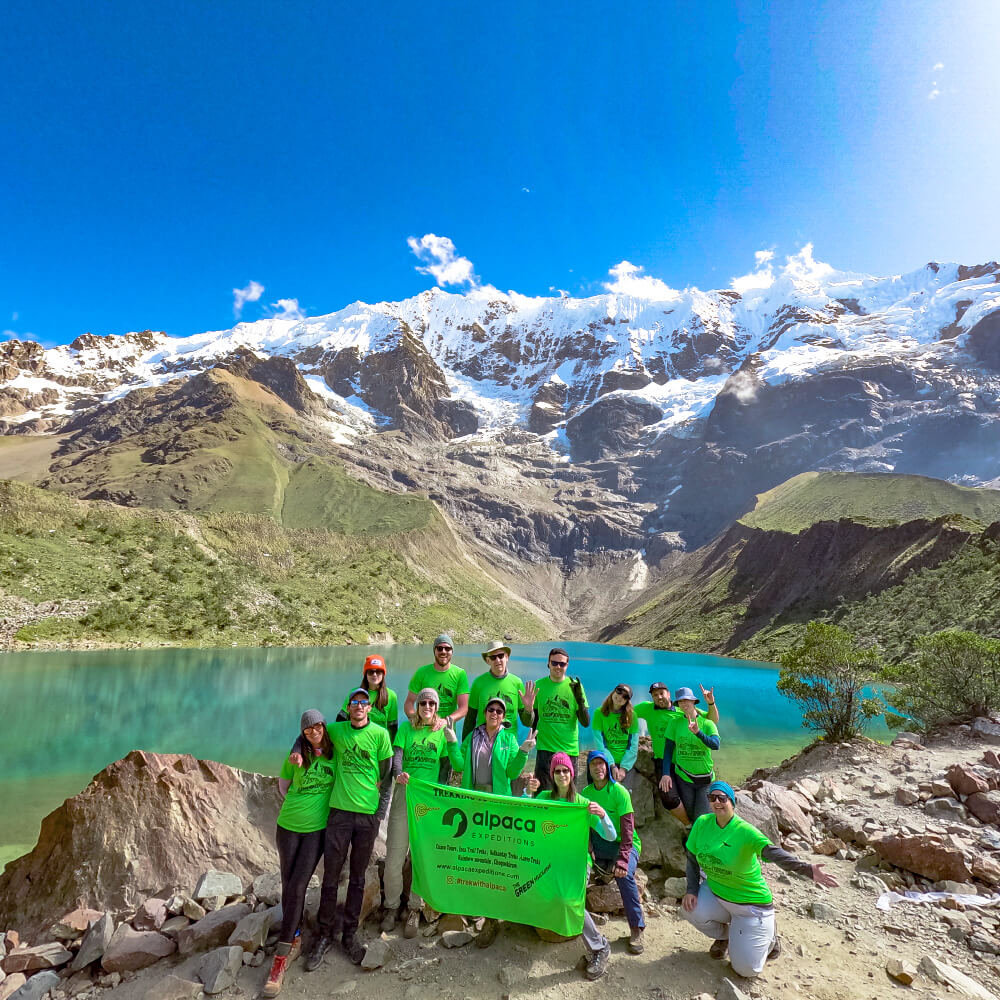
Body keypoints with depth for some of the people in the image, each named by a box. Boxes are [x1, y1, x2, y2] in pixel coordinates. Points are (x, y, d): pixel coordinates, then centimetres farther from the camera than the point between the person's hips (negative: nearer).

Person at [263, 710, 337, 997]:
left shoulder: (335, 754, -5)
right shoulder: (296, 757, -5)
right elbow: (283, 785, 8)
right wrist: (297, 804, -4)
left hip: (317, 829, -1)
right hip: (289, 826, 1)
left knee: (297, 887, -5)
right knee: (288, 885, 7)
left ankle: (282, 956, 5)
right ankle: (294, 939, 28)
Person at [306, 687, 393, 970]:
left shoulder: (380, 734, -4)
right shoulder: (337, 730, 2)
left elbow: (386, 776, 0)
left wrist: (381, 813, -2)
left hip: (368, 814, -1)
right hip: (340, 811, 1)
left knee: (358, 877, 12)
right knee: (331, 875, 6)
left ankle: (350, 934, 27)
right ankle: (324, 934, 23)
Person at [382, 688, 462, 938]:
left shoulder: (443, 732, 5)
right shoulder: (406, 728, 6)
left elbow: (458, 766, -2)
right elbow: (396, 754, -8)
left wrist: (452, 740, -16)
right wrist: (398, 773, -28)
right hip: (404, 795, 0)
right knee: (394, 858, 2)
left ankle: (414, 909, 25)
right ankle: (392, 906, 24)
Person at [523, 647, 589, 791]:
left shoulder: (575, 686, 2)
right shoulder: (538, 685, 3)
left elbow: (585, 723, 0)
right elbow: (532, 722, 9)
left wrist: (580, 699, -15)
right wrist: (529, 709, -13)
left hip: (570, 749, 1)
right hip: (545, 748, -1)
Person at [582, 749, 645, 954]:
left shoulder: (619, 792, -13)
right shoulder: (586, 792, 1)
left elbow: (627, 829, -17)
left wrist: (622, 860, -27)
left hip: (625, 845, -4)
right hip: (599, 845, 4)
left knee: (624, 875, -31)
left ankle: (636, 929, -16)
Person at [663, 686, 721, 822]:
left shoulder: (707, 723, -5)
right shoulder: (675, 722, -1)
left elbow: (715, 745, -20)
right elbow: (668, 749, 1)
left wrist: (698, 732, -35)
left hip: (705, 778, -1)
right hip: (683, 777, 1)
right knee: (690, 816, 10)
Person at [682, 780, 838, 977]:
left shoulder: (745, 831, -24)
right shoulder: (702, 823, -10)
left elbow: (774, 853, -40)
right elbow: (693, 858, 1)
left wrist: (807, 869, -56)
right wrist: (691, 890, -11)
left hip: (750, 903, -4)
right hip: (715, 893, 4)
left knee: (747, 970, -5)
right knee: (692, 909, -26)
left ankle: (768, 935, 27)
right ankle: (723, 935, 10)